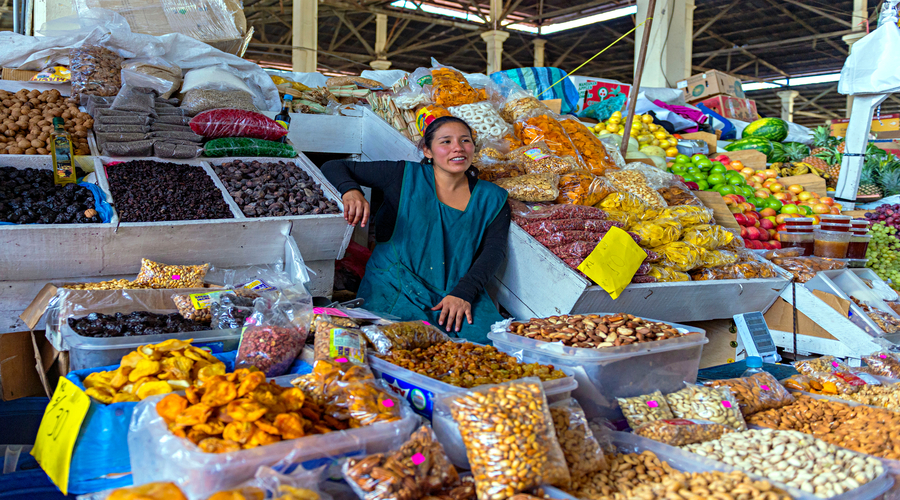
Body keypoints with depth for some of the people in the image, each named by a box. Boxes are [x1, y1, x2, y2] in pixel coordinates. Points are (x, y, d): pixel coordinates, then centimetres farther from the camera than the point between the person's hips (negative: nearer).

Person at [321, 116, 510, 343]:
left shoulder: (492, 199, 13)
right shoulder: (405, 176, 6)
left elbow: (494, 250, 1)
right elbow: (333, 167, 8)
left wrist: (463, 293, -16)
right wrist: (351, 191, -17)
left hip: (459, 291, 3)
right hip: (395, 288, -2)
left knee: (490, 338, -26)